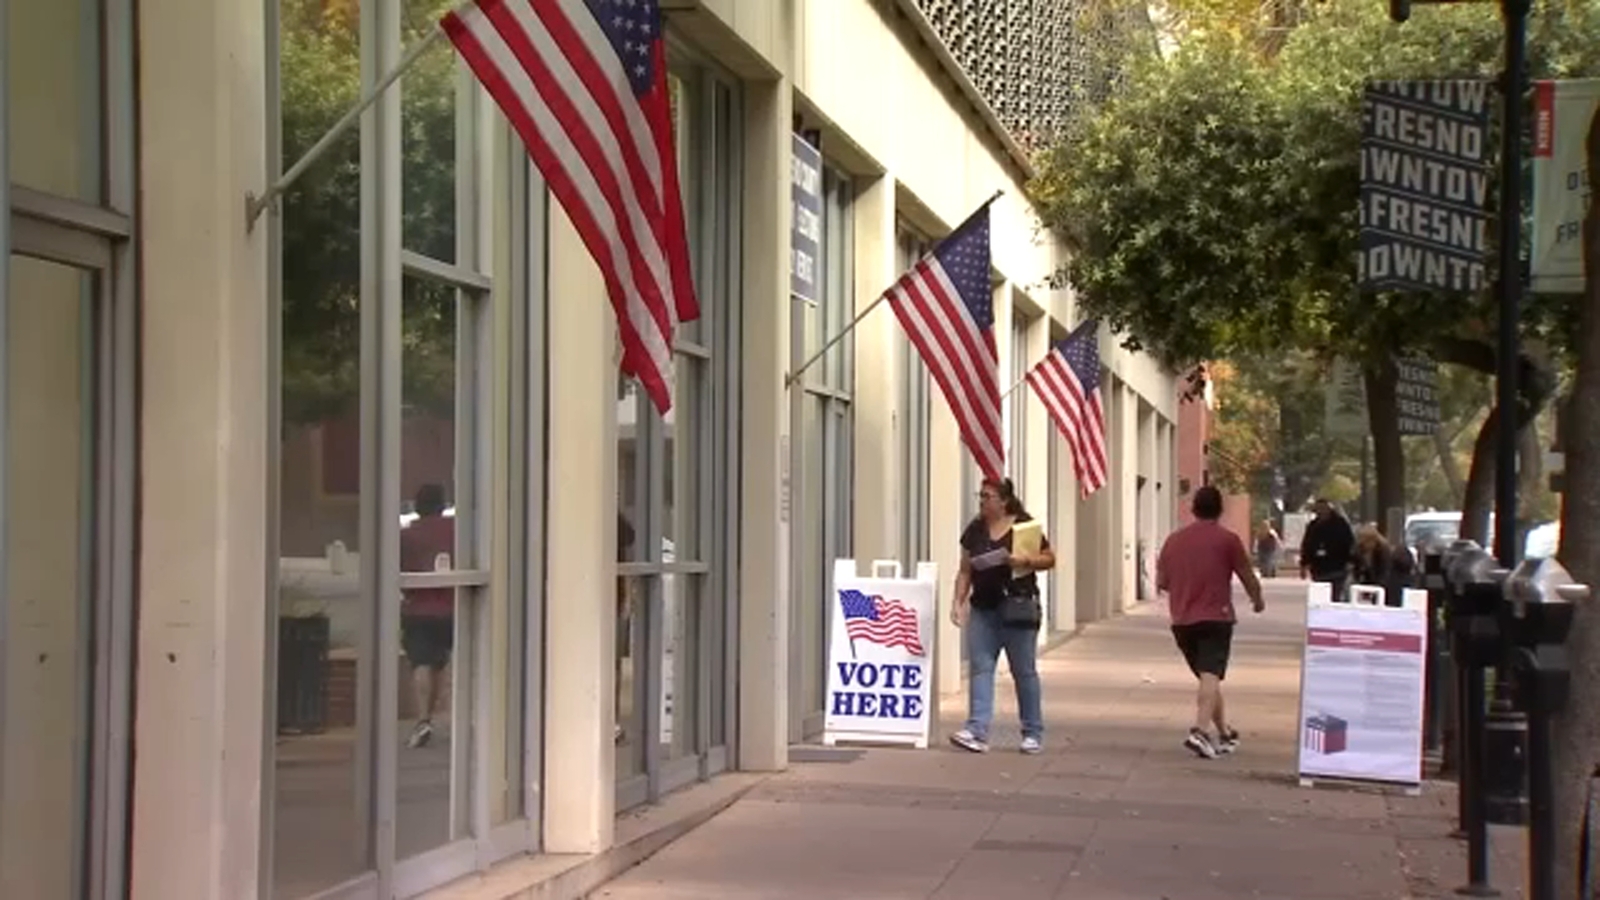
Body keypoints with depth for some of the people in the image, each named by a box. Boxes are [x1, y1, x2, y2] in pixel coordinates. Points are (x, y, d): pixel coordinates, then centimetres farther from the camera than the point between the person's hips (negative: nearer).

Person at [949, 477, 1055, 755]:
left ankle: (1033, 734, 15)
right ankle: (977, 732, -8)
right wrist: (959, 600, 2)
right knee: (980, 668, -5)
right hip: (983, 609, 4)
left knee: (1024, 671, 5)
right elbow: (965, 570, 13)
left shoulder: (1024, 525, -3)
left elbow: (1049, 559, 1)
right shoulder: (974, 530, 9)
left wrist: (1026, 560, -17)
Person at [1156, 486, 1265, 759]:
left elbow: (1161, 582, 15)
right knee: (1211, 676, -11)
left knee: (1207, 676, 18)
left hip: (1181, 621, 5)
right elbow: (1248, 578, 2)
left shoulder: (1174, 539, 10)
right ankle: (1200, 730, -30)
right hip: (1215, 618, -5)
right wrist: (1258, 600, 22)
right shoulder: (1227, 539, -3)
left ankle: (1225, 733, 26)